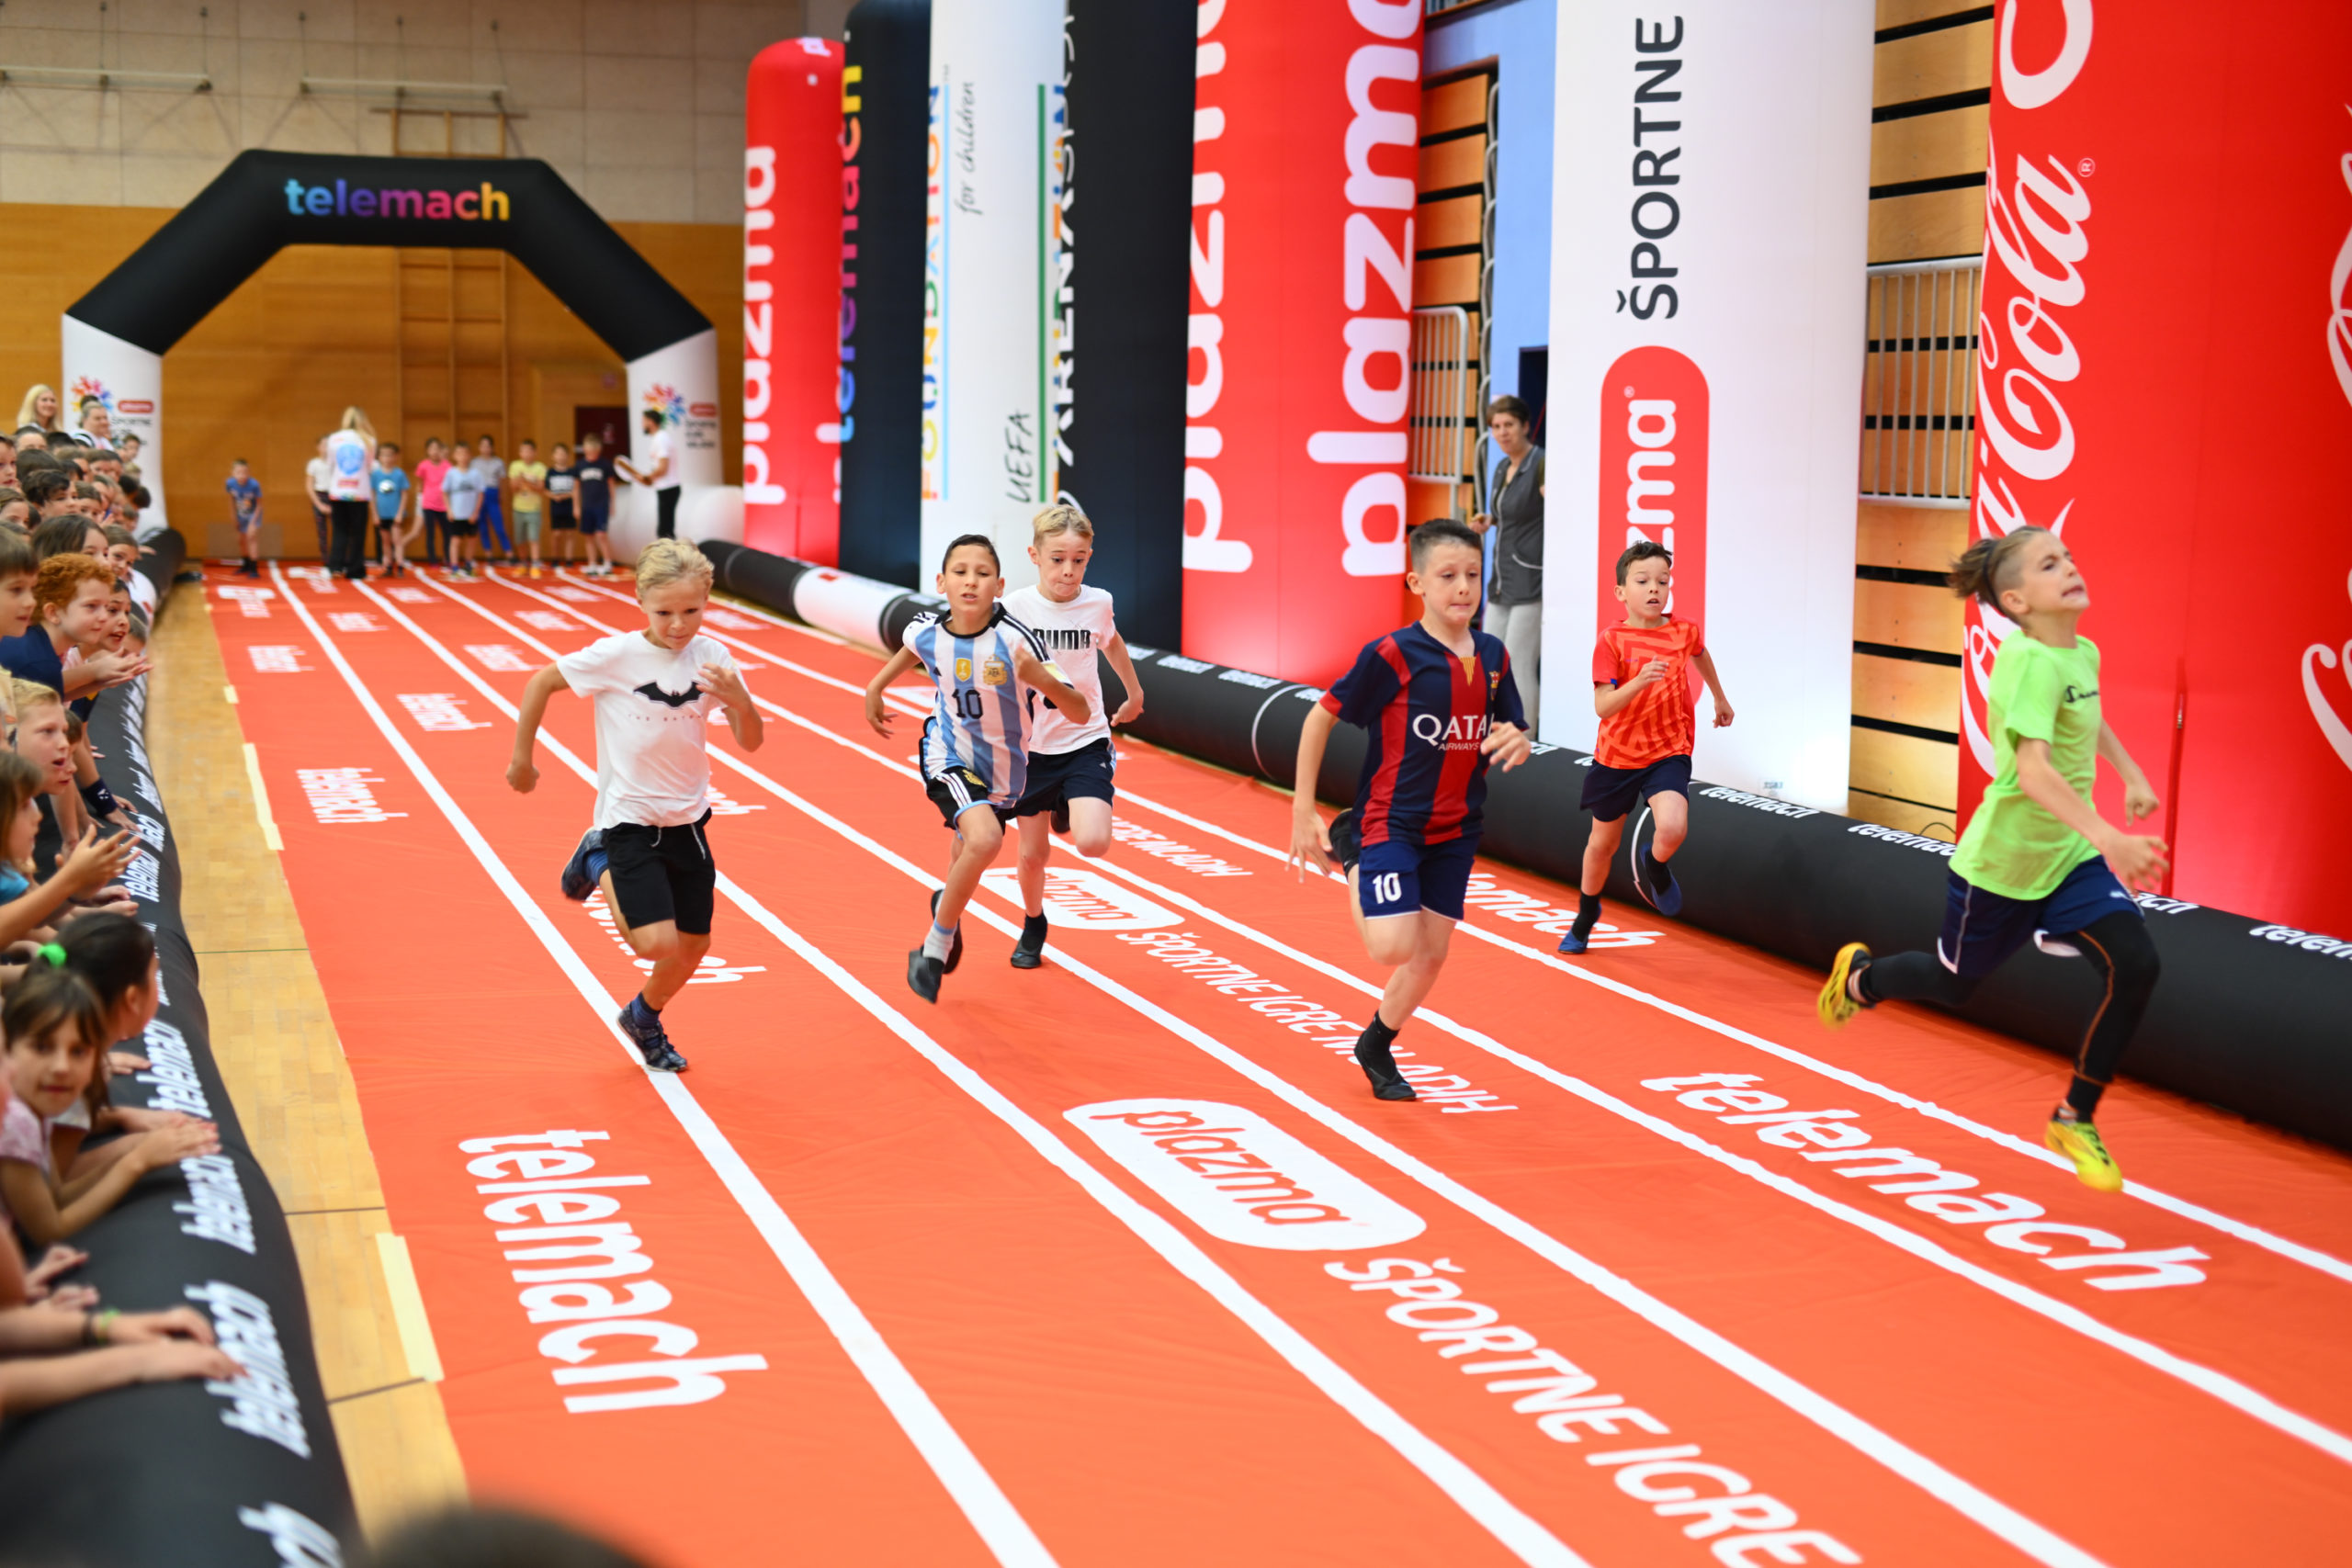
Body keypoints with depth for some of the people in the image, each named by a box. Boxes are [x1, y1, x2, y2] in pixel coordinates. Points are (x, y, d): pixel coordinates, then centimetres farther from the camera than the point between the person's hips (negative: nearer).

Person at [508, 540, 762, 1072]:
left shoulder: (711, 657, -7)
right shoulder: (615, 656, -17)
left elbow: (750, 741, -5)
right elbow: (541, 682, -4)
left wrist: (739, 699, -26)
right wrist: (522, 759, 0)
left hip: (687, 822, 5)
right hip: (628, 822, -4)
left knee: (693, 947, 12)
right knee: (658, 943, -18)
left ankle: (644, 1020, 43)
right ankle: (599, 865, 11)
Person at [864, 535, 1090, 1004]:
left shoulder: (1014, 639, -27)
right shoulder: (927, 630, -18)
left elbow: (1080, 714, -28)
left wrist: (1042, 679, -45)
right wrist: (876, 688, 14)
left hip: (1002, 770, 1)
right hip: (948, 756, -1)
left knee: (970, 847, 24)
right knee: (984, 838, -29)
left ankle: (947, 904, 61)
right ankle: (936, 945, -9)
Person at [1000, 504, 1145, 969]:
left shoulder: (1097, 603, -6)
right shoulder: (1015, 607, -12)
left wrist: (1135, 693, 32)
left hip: (1086, 742, 0)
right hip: (1031, 746, 0)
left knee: (1093, 843, -19)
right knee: (1034, 852, 8)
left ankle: (1067, 815, 19)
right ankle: (1033, 927, 37)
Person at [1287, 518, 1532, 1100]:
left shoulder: (1494, 657, 1)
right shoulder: (1391, 655, -16)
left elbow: (1514, 736, 12)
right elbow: (1320, 718, -9)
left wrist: (1516, 743, -15)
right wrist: (1303, 811, -10)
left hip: (1455, 829, 6)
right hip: (1390, 819, -6)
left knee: (1431, 952, 9)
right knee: (1393, 947, -19)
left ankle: (1375, 1047, 33)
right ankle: (1349, 853, 10)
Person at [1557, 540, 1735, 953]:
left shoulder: (1685, 631, -5)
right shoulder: (1612, 640, -14)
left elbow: (1700, 654, 21)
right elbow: (1603, 707, -20)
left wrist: (1720, 697, 34)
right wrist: (1640, 681, -36)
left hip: (1669, 753, 0)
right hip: (1617, 755, 0)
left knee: (1673, 829, -27)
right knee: (1603, 842, 16)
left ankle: (1653, 866, 10)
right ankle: (1586, 915, 43)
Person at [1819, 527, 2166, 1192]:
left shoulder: (2084, 654, 1)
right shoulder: (2029, 661, -26)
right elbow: (2033, 770, -40)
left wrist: (2131, 776, 22)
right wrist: (2109, 839, -48)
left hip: (2071, 854, 6)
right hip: (2002, 860, -6)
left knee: (2135, 964, -14)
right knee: (1952, 981, 15)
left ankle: (2075, 1120, 2)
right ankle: (1861, 976, 51)